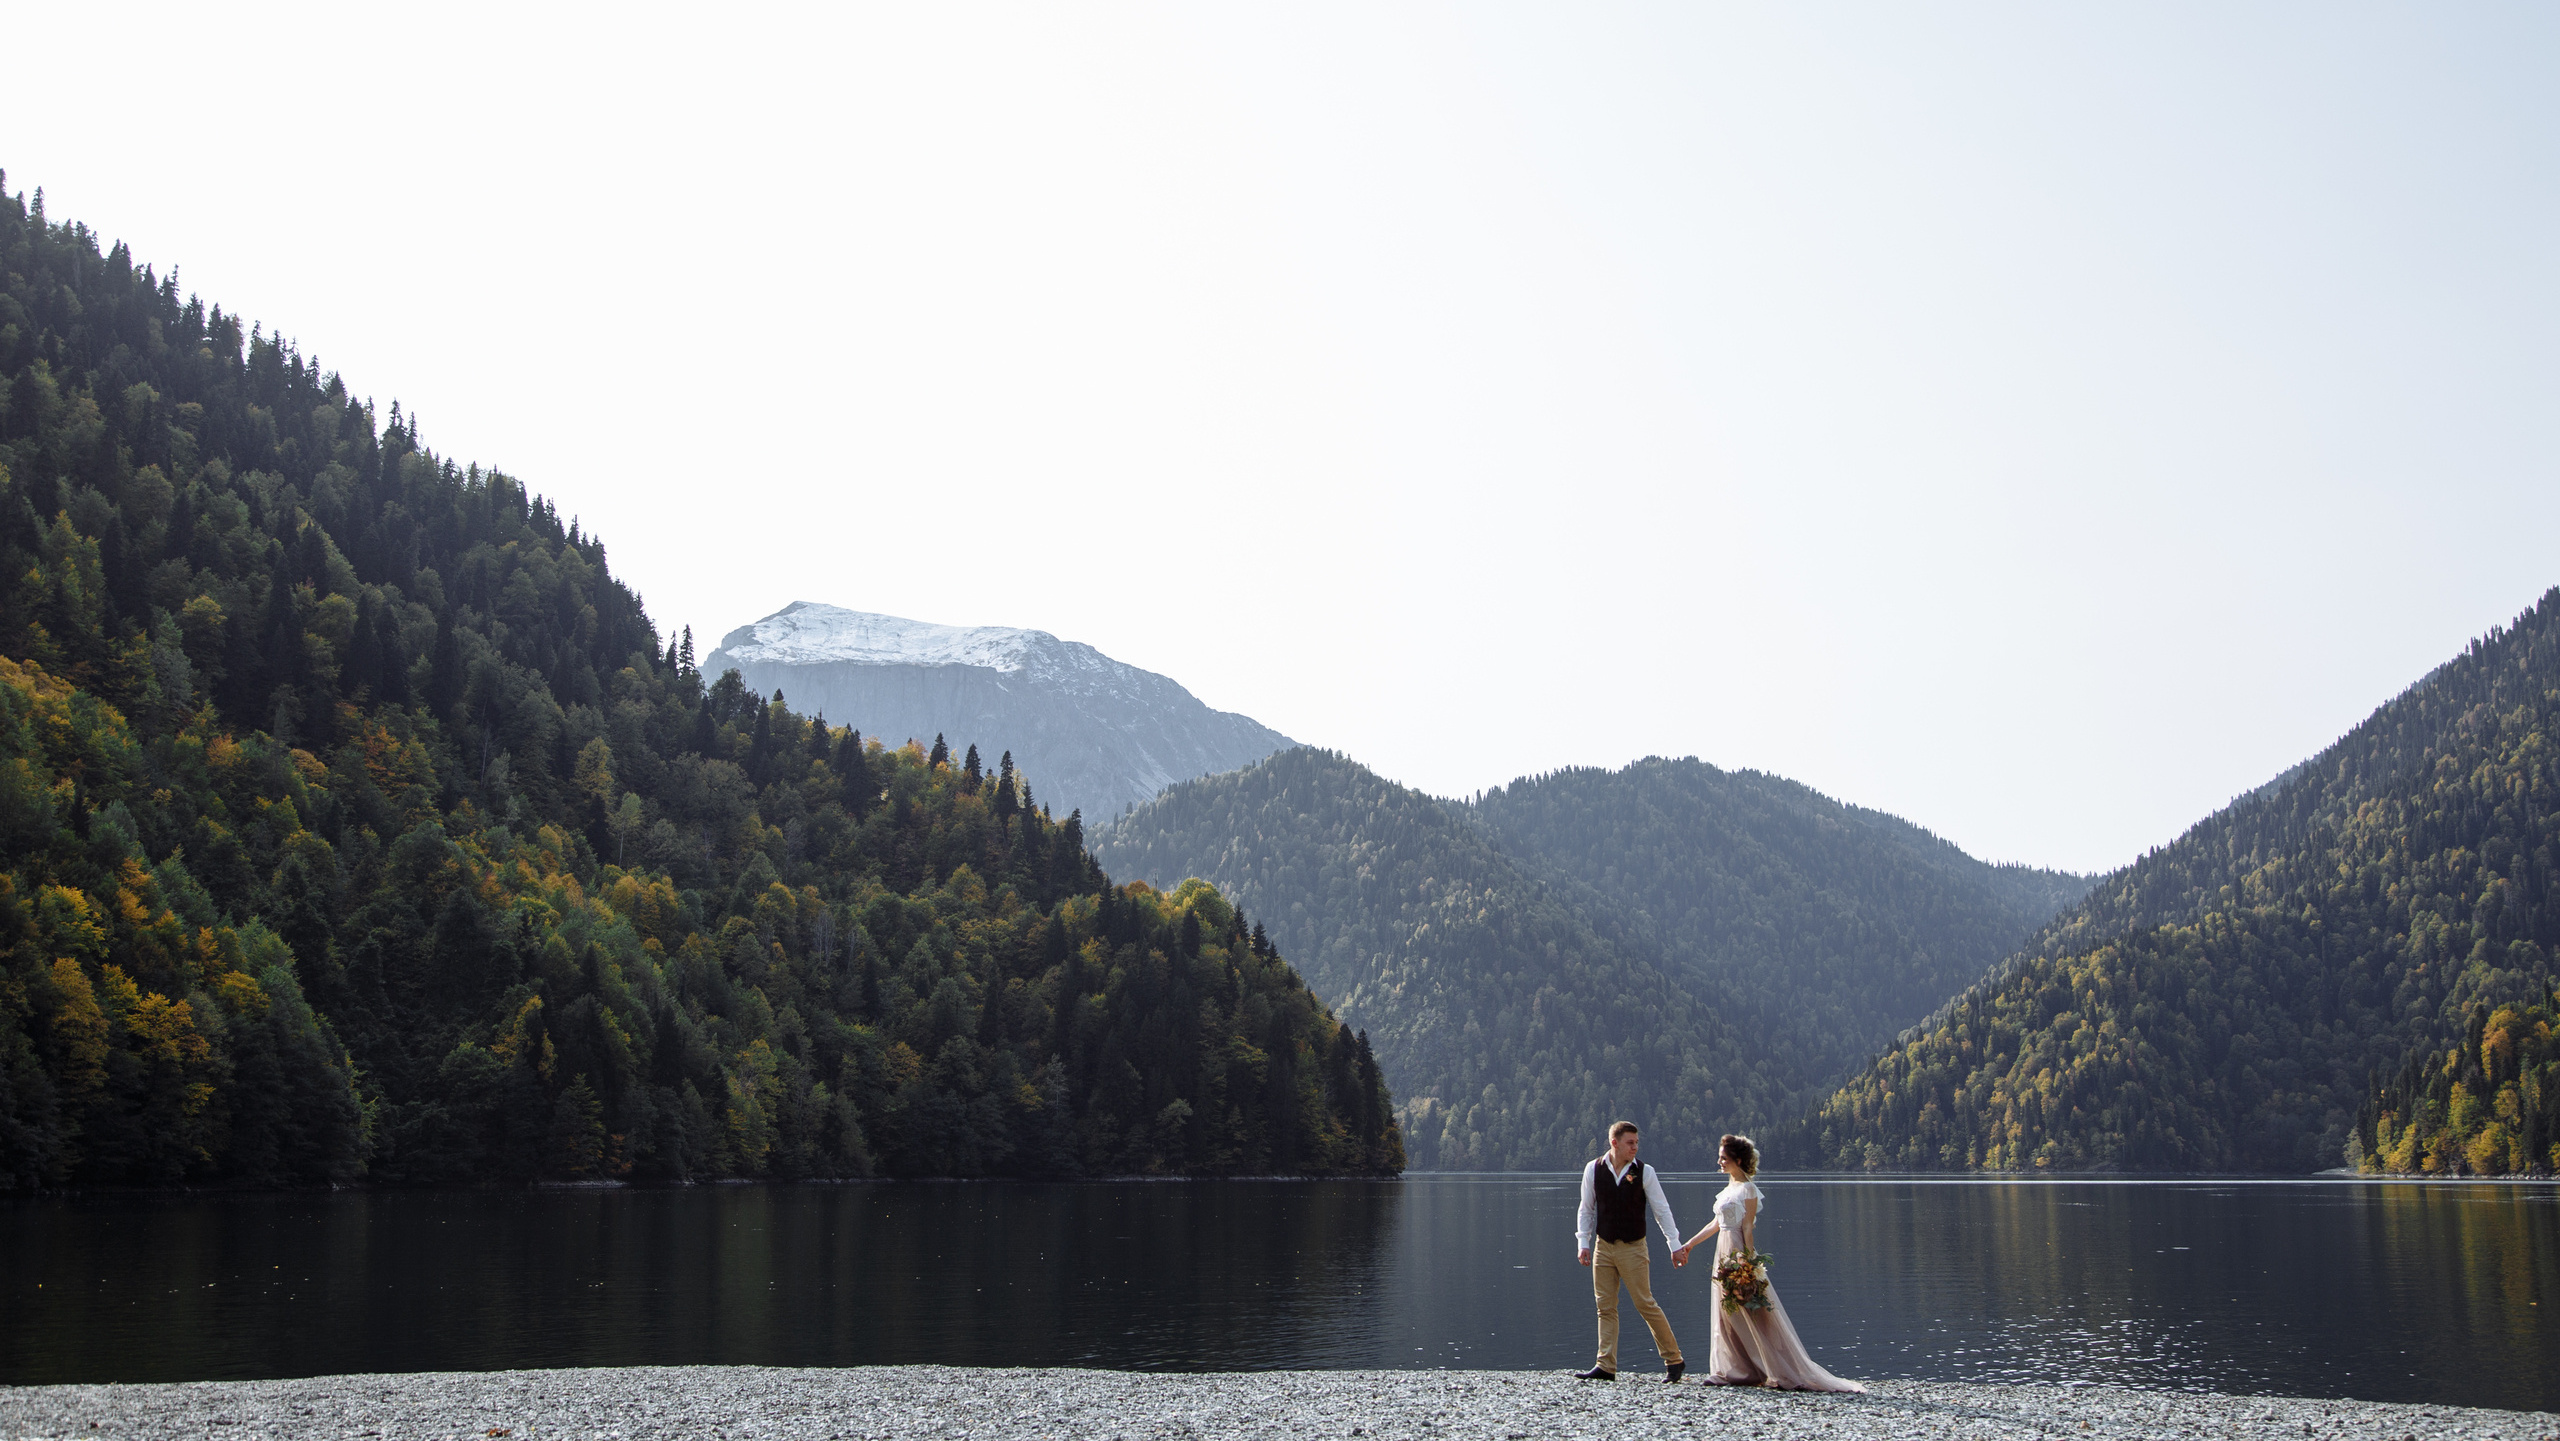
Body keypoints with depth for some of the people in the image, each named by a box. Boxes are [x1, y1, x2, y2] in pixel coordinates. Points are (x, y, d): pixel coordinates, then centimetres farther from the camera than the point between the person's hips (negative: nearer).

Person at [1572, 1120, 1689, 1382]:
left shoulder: (1644, 1172, -4)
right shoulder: (1593, 1170, 0)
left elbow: (1661, 1210, 0)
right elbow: (1586, 1210, 8)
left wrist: (1675, 1245, -4)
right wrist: (1583, 1243, 2)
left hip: (1633, 1248, -3)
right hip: (1603, 1246, 3)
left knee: (1646, 1304, -2)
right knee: (1605, 1307, 4)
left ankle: (1673, 1361, 10)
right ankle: (1605, 1366, 9)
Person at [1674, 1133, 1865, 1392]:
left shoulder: (1748, 1189, -11)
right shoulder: (1729, 1188, 13)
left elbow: (1747, 1228, -16)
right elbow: (1716, 1224, 20)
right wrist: (1688, 1245, 23)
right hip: (1724, 1253, 9)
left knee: (1753, 1316, -5)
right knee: (1727, 1314, 9)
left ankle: (1785, 1372, 1)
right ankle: (1736, 1371, 13)